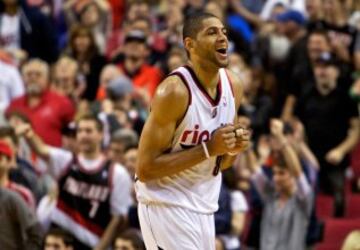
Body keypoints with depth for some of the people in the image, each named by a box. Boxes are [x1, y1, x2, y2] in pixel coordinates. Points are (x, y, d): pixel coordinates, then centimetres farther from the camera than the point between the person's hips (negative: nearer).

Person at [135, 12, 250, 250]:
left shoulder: (233, 86, 3)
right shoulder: (174, 91, -20)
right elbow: (145, 169, -21)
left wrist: (233, 149, -8)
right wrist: (208, 148, -25)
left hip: (204, 209, 8)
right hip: (166, 206, -8)